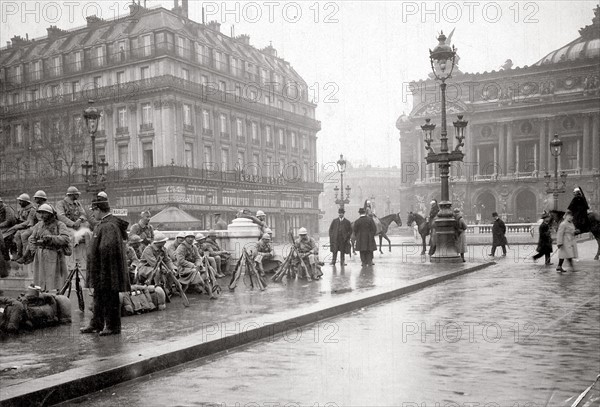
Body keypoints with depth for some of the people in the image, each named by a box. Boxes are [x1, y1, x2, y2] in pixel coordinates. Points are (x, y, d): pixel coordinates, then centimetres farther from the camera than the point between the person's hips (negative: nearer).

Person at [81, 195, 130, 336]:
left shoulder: (110, 226, -20)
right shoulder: (101, 224, 15)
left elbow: (107, 247, -28)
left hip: (108, 271, -11)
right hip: (100, 272, 11)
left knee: (110, 299, -1)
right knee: (99, 298, 18)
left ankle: (113, 327, 8)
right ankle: (96, 324, 29)